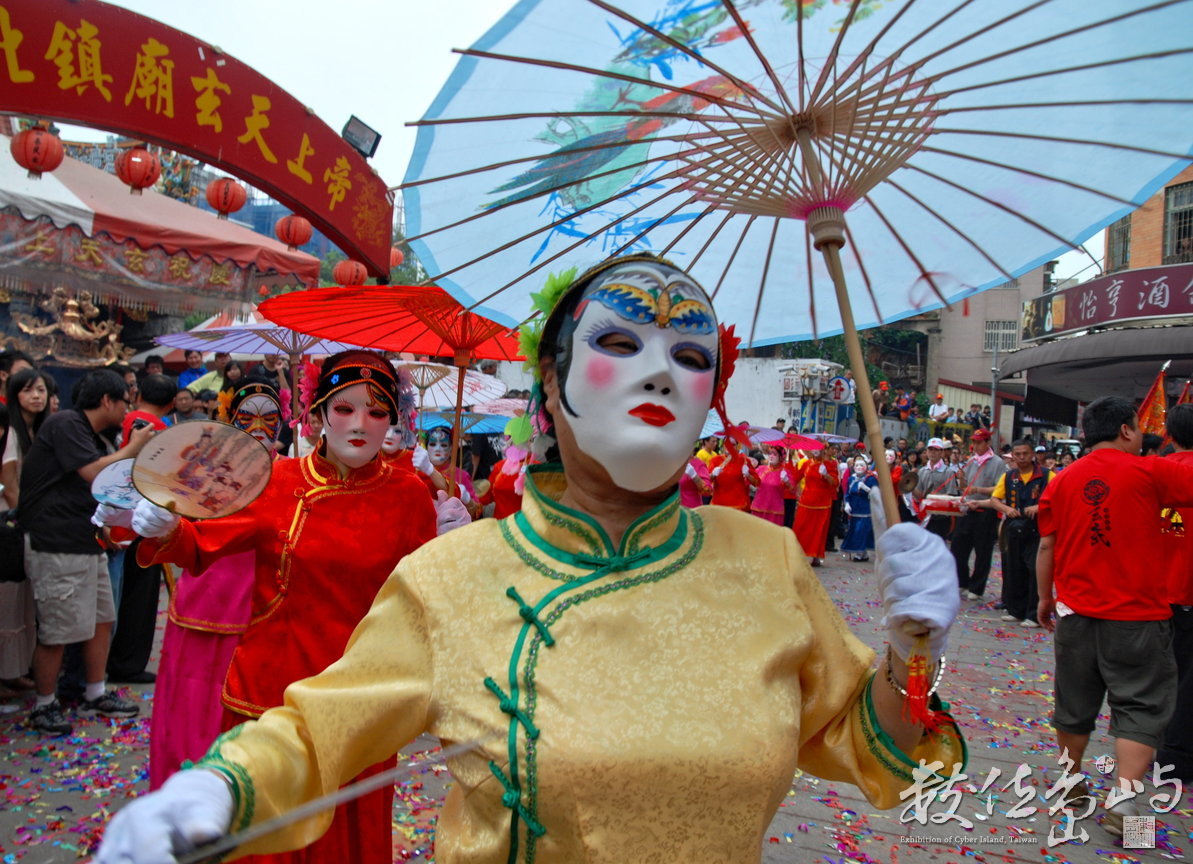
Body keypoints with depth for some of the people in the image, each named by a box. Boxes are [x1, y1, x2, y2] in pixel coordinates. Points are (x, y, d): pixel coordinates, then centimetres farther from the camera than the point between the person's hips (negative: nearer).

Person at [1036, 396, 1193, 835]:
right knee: (1141, 707, 3)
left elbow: (1046, 546, 6)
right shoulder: (1149, 472, -9)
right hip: (1137, 616, -4)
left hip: (1076, 612, 4)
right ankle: (1124, 794, -8)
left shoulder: (1062, 482, 3)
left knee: (1075, 704, 16)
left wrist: (1046, 598, 16)